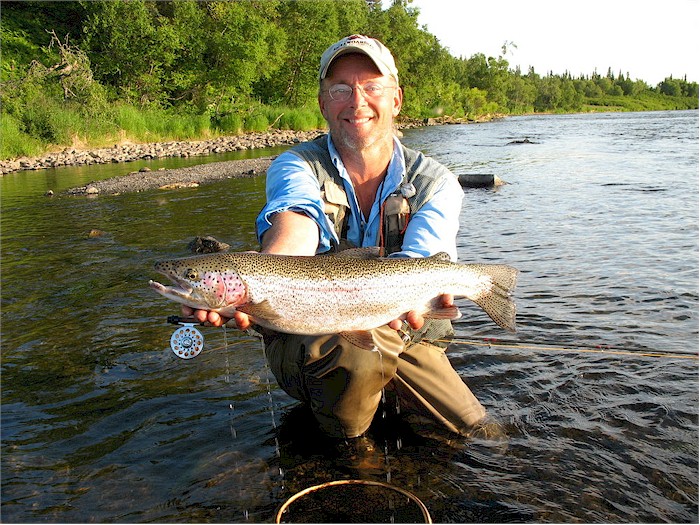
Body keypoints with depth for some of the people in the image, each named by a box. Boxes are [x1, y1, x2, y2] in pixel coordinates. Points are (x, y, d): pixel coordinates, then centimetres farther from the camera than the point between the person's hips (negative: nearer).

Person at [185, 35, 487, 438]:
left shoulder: (436, 183, -5)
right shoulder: (295, 166, -9)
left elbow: (419, 263, -24)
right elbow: (295, 225, -34)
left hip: (403, 342, 3)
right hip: (308, 340, -2)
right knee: (356, 343, -35)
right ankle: (348, 450, -3)